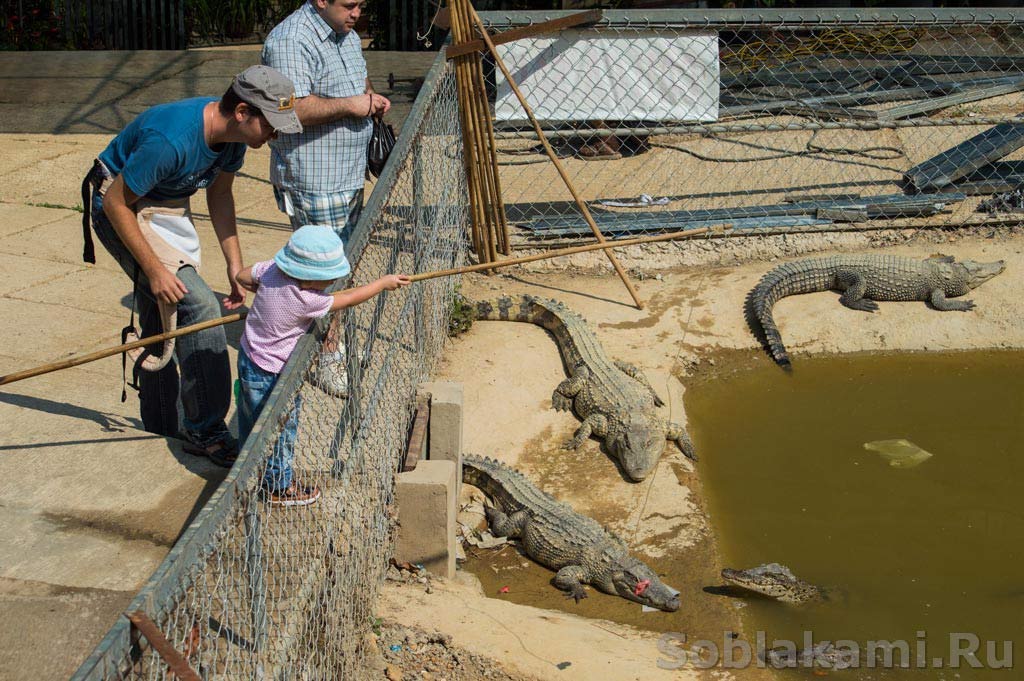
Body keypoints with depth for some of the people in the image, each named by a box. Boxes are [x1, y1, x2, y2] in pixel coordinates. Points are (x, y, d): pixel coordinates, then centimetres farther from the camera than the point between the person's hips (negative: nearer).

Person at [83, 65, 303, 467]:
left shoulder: (234, 133, -10)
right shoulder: (171, 140, -36)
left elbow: (220, 194, 6)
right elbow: (116, 202, -26)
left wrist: (235, 264, 2)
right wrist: (153, 268, -23)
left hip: (171, 208, 8)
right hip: (123, 210, -8)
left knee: (161, 321, 14)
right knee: (199, 306, -18)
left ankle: (164, 426, 29)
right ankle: (205, 433, -10)